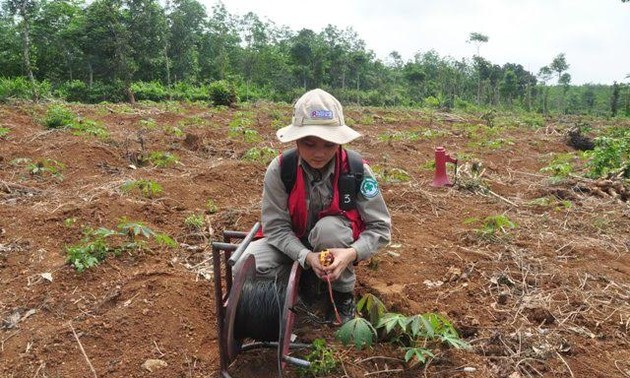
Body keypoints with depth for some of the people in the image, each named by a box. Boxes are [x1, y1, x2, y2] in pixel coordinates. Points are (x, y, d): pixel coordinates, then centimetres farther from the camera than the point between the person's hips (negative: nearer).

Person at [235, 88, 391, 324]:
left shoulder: (357, 170, -22)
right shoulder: (280, 169, -21)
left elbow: (380, 227, -17)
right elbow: (275, 226, -18)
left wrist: (352, 253, -37)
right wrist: (307, 257, -35)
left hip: (338, 243, 0)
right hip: (292, 244, 1)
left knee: (329, 227, -36)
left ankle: (343, 295, -9)